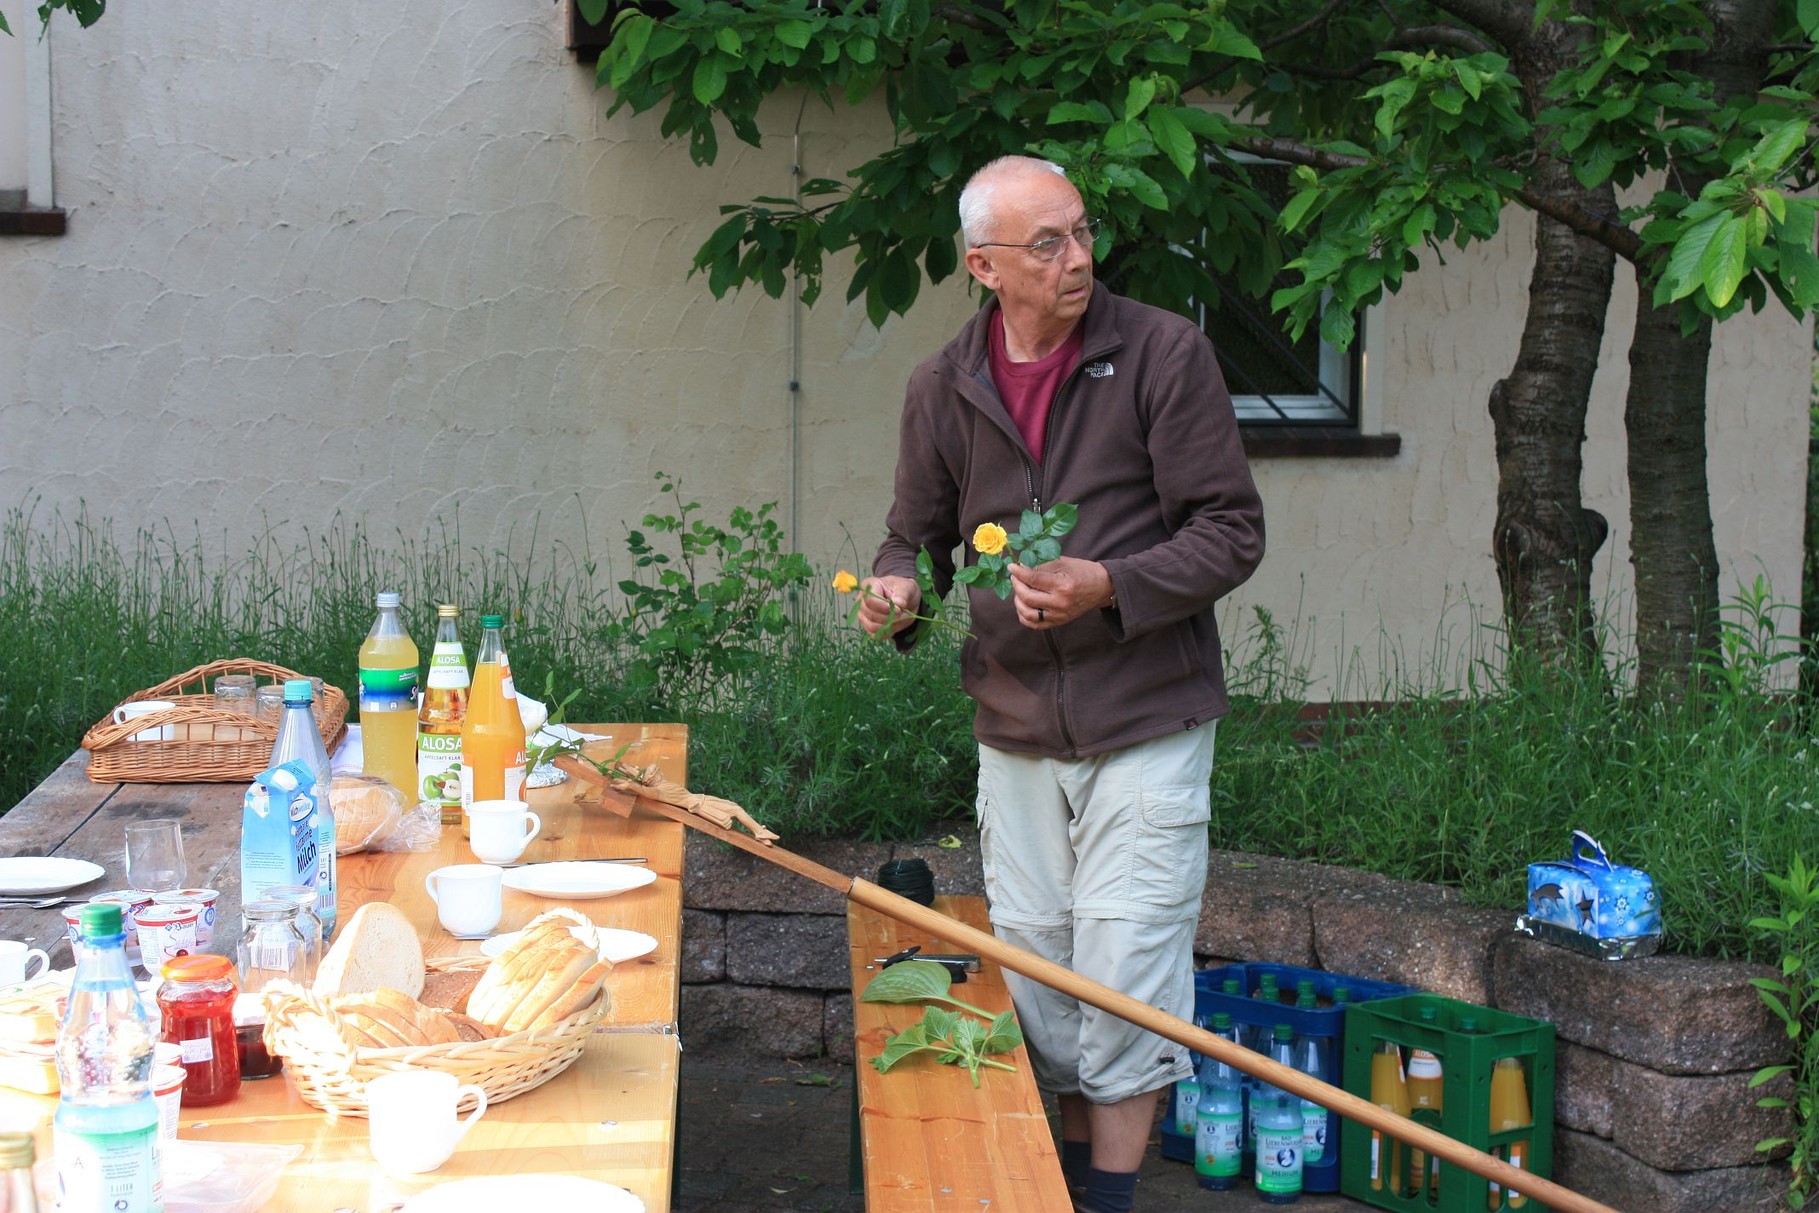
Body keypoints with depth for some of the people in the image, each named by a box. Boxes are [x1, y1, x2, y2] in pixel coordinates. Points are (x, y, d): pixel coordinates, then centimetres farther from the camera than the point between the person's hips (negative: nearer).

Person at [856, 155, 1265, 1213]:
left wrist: (1109, 588, -22)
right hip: (1015, 729, 4)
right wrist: (898, 590, -7)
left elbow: (1232, 531, -8)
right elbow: (919, 532, 17)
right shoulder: (944, 388, 5)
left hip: (1145, 726, -4)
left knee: (1125, 976, -5)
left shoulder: (1164, 353, -7)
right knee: (1033, 971, 11)